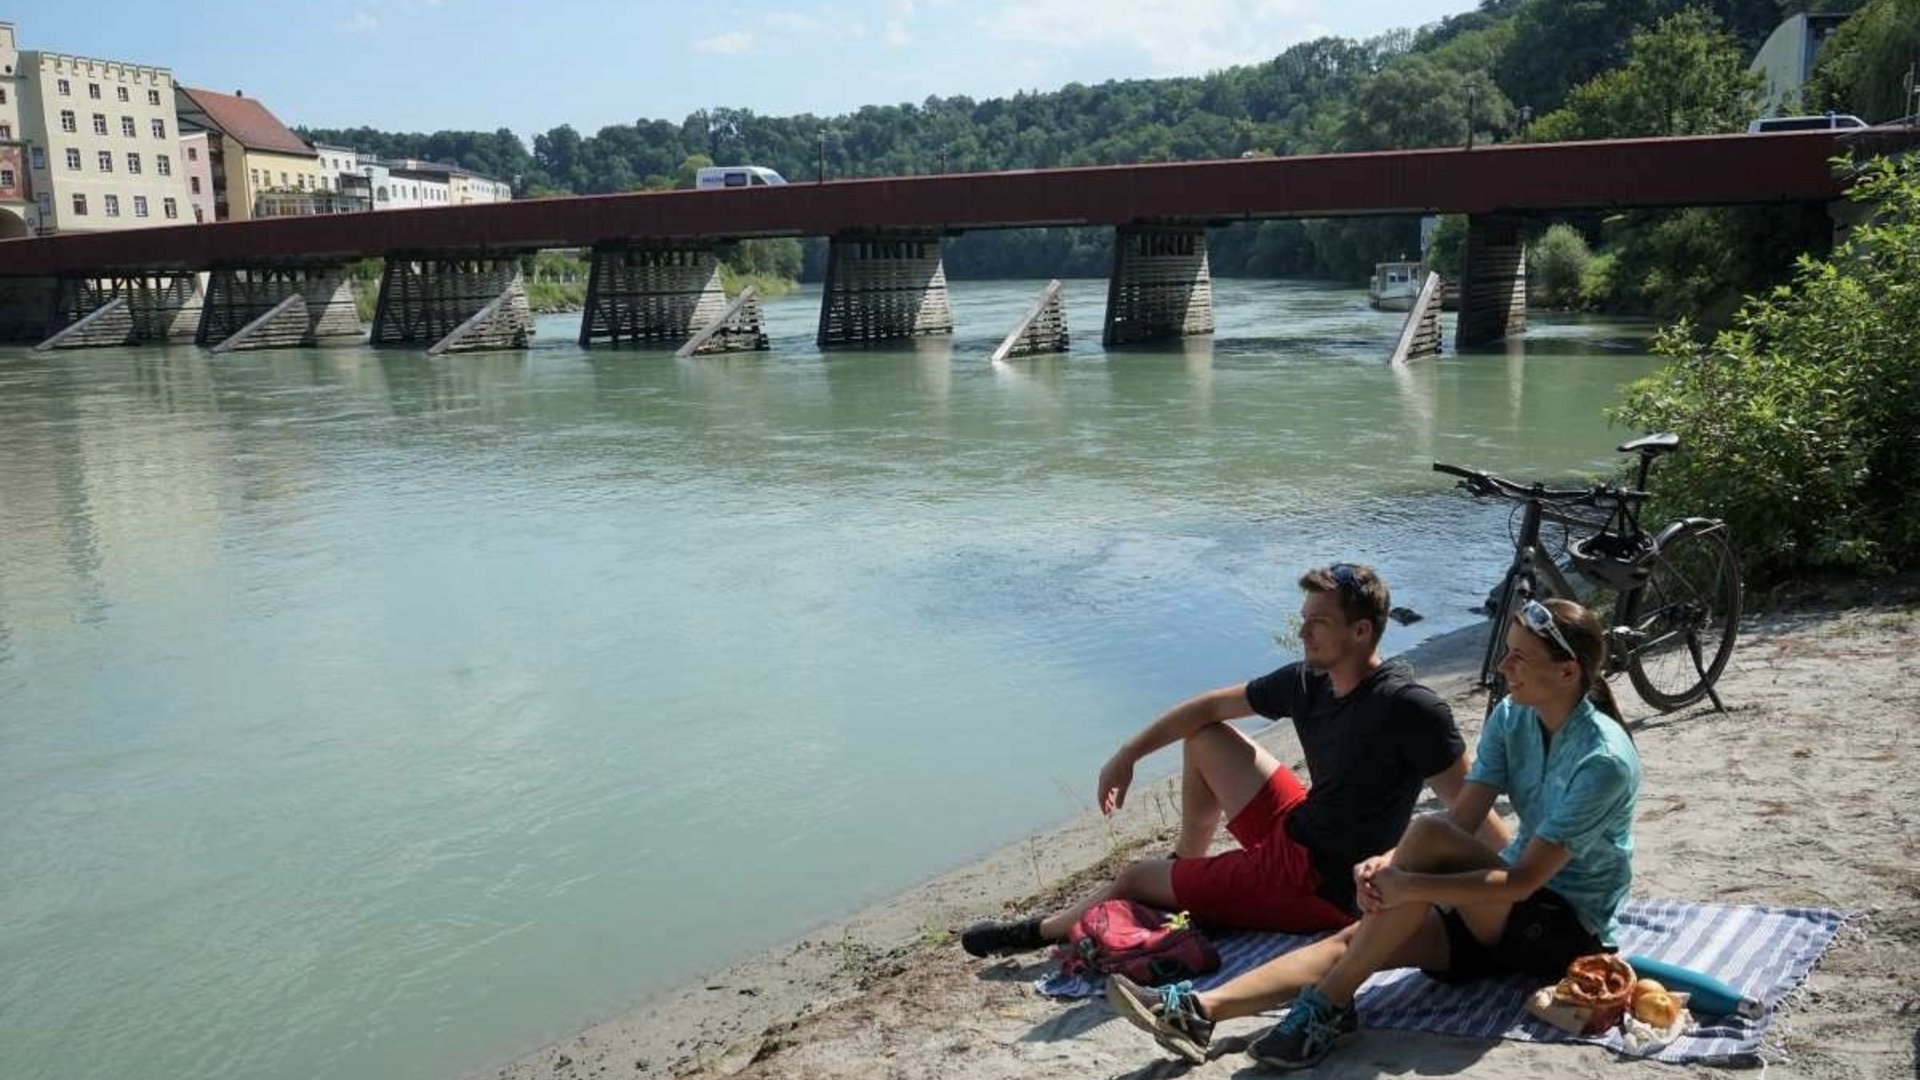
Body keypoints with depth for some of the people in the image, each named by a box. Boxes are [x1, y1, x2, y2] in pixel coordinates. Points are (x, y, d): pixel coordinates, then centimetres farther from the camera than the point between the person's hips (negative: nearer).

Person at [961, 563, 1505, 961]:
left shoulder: (1409, 707, -26)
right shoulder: (1308, 682, -3)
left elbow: (1471, 806, -24)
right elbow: (1210, 706, 7)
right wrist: (1127, 755, 8)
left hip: (1323, 890, -7)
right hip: (1295, 832, 7)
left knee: (1137, 876, 2)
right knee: (1206, 738, 11)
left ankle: (1042, 931, 30)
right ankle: (1187, 864, 26)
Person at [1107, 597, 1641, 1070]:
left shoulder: (1603, 760, -23)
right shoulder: (1511, 717, -1)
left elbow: (1523, 880, -27)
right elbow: (1460, 820, -8)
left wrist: (1407, 885, -35)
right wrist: (1389, 863, -27)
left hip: (1568, 927, -7)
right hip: (1508, 910, 7)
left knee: (1427, 835, -31)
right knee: (1354, 939, -18)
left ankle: (1326, 1008, -25)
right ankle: (1199, 1012, -31)